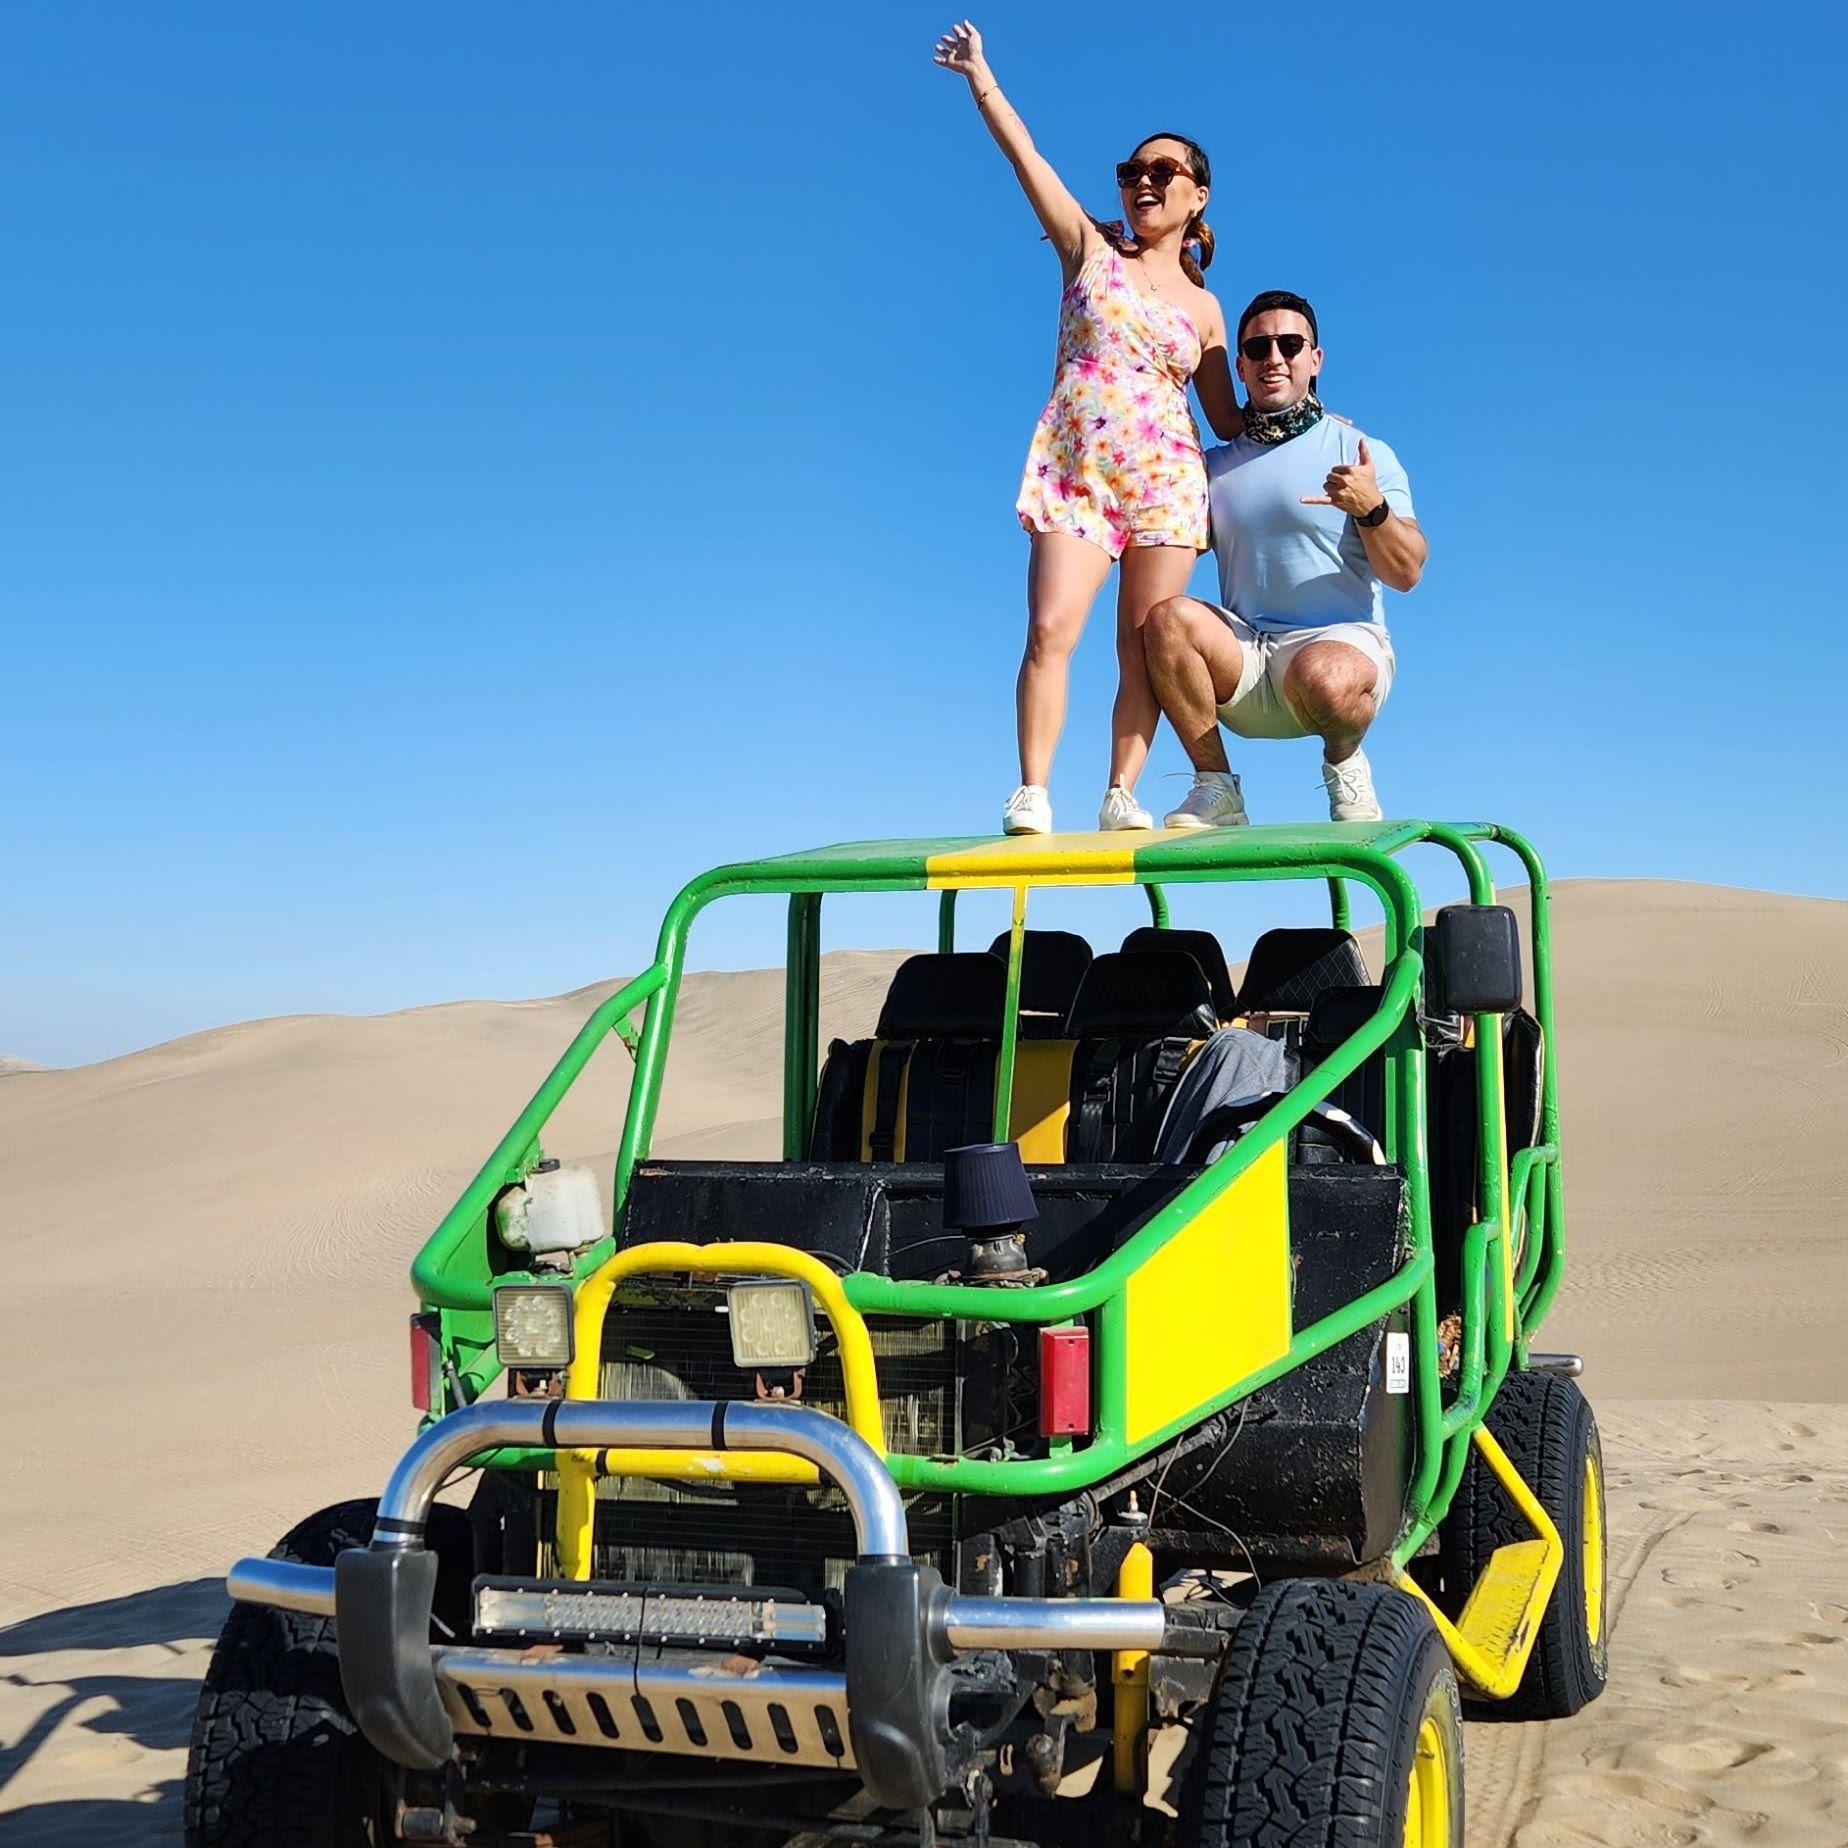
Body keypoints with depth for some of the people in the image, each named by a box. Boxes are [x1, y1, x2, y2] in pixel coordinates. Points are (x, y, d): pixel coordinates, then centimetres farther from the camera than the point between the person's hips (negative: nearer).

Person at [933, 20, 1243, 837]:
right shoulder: (1090, 248, 11)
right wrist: (979, 73, 1)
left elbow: (1231, 418, 19)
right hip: (1072, 472, -2)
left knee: (1144, 648, -3)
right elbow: (1025, 155, 5)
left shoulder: (1204, 308, 15)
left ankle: (1122, 793, -1)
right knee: (1050, 631, -16)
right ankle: (1032, 792, -16)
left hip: (1165, 480, 2)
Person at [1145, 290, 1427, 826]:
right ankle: (1215, 789, -16)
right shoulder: (1215, 468, 17)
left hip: (1344, 642, -3)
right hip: (1244, 662, 3)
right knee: (1169, 615, -27)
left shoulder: (1361, 454, 5)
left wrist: (1372, 508, -22)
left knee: (1321, 675, -39)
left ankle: (1344, 762, -2)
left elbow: (1406, 573, -3)